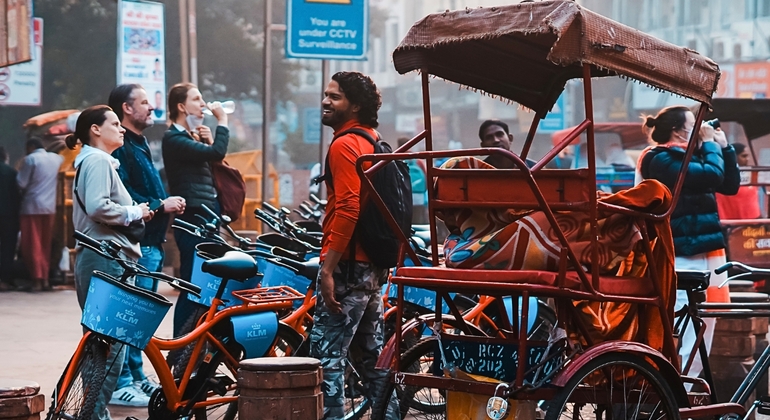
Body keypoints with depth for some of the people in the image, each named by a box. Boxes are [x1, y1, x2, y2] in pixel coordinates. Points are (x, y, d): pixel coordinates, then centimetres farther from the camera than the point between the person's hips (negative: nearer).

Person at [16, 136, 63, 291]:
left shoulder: (30, 159, -8)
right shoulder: (55, 158, 10)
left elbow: (21, 183, -10)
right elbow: (63, 159, 34)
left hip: (32, 206, -6)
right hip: (50, 207, 6)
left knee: (32, 245, -3)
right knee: (45, 245, 11)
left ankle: (36, 281, -8)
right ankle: (45, 279, 9)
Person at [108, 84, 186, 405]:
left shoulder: (139, 144, 21)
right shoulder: (121, 147, -13)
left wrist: (169, 203, 9)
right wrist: (160, 205, -17)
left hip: (151, 242, 11)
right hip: (136, 243, -11)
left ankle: (136, 376, 22)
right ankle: (120, 384, -6)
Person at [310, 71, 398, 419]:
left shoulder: (344, 145, -13)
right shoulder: (374, 140, 16)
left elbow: (347, 210, -23)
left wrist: (328, 269, -24)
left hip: (349, 266, -10)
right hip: (374, 265, 10)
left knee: (326, 355, -9)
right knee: (373, 353, 16)